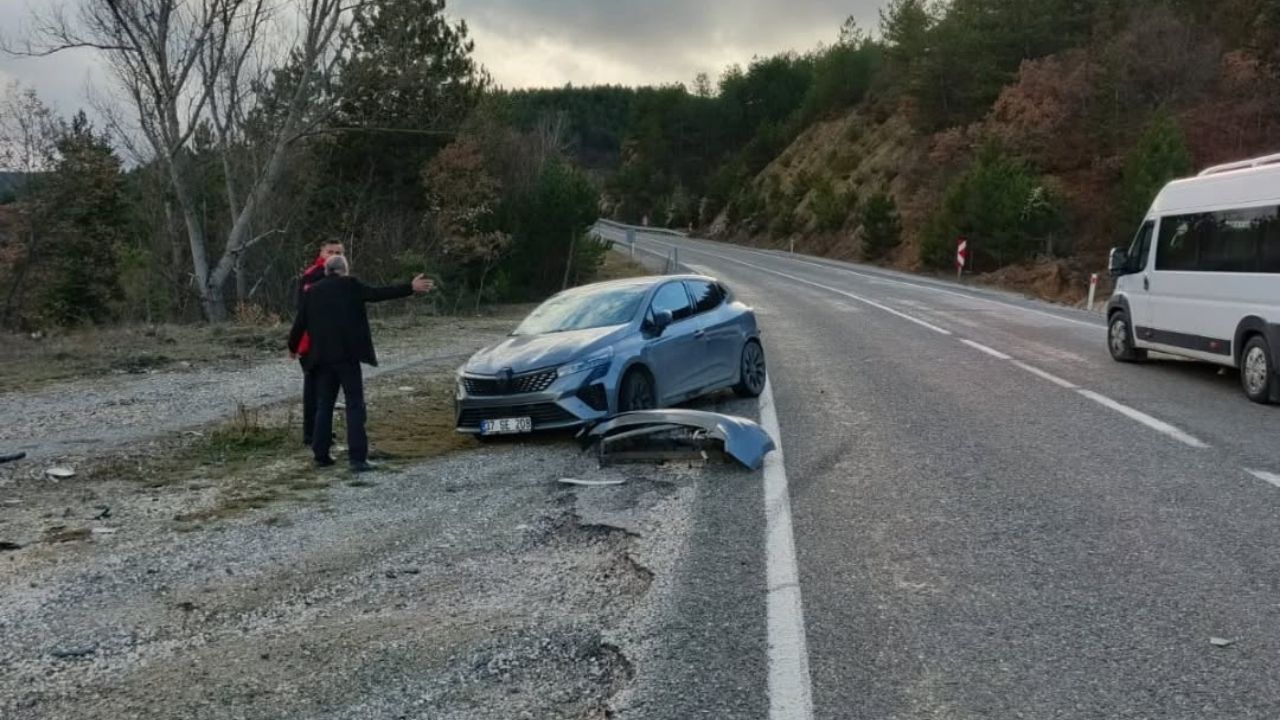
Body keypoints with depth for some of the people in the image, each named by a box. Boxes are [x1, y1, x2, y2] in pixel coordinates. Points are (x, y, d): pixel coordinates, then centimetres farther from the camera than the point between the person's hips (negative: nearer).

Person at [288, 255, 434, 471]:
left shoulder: (312, 292, 11)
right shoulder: (350, 285, -2)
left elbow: (300, 323, 14)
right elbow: (379, 294, -8)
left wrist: (293, 347, 29)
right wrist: (410, 289, -6)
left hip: (322, 357, 5)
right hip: (347, 355, -5)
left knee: (324, 406, 15)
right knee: (355, 405, -3)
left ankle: (321, 455, 16)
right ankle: (357, 458, -10)